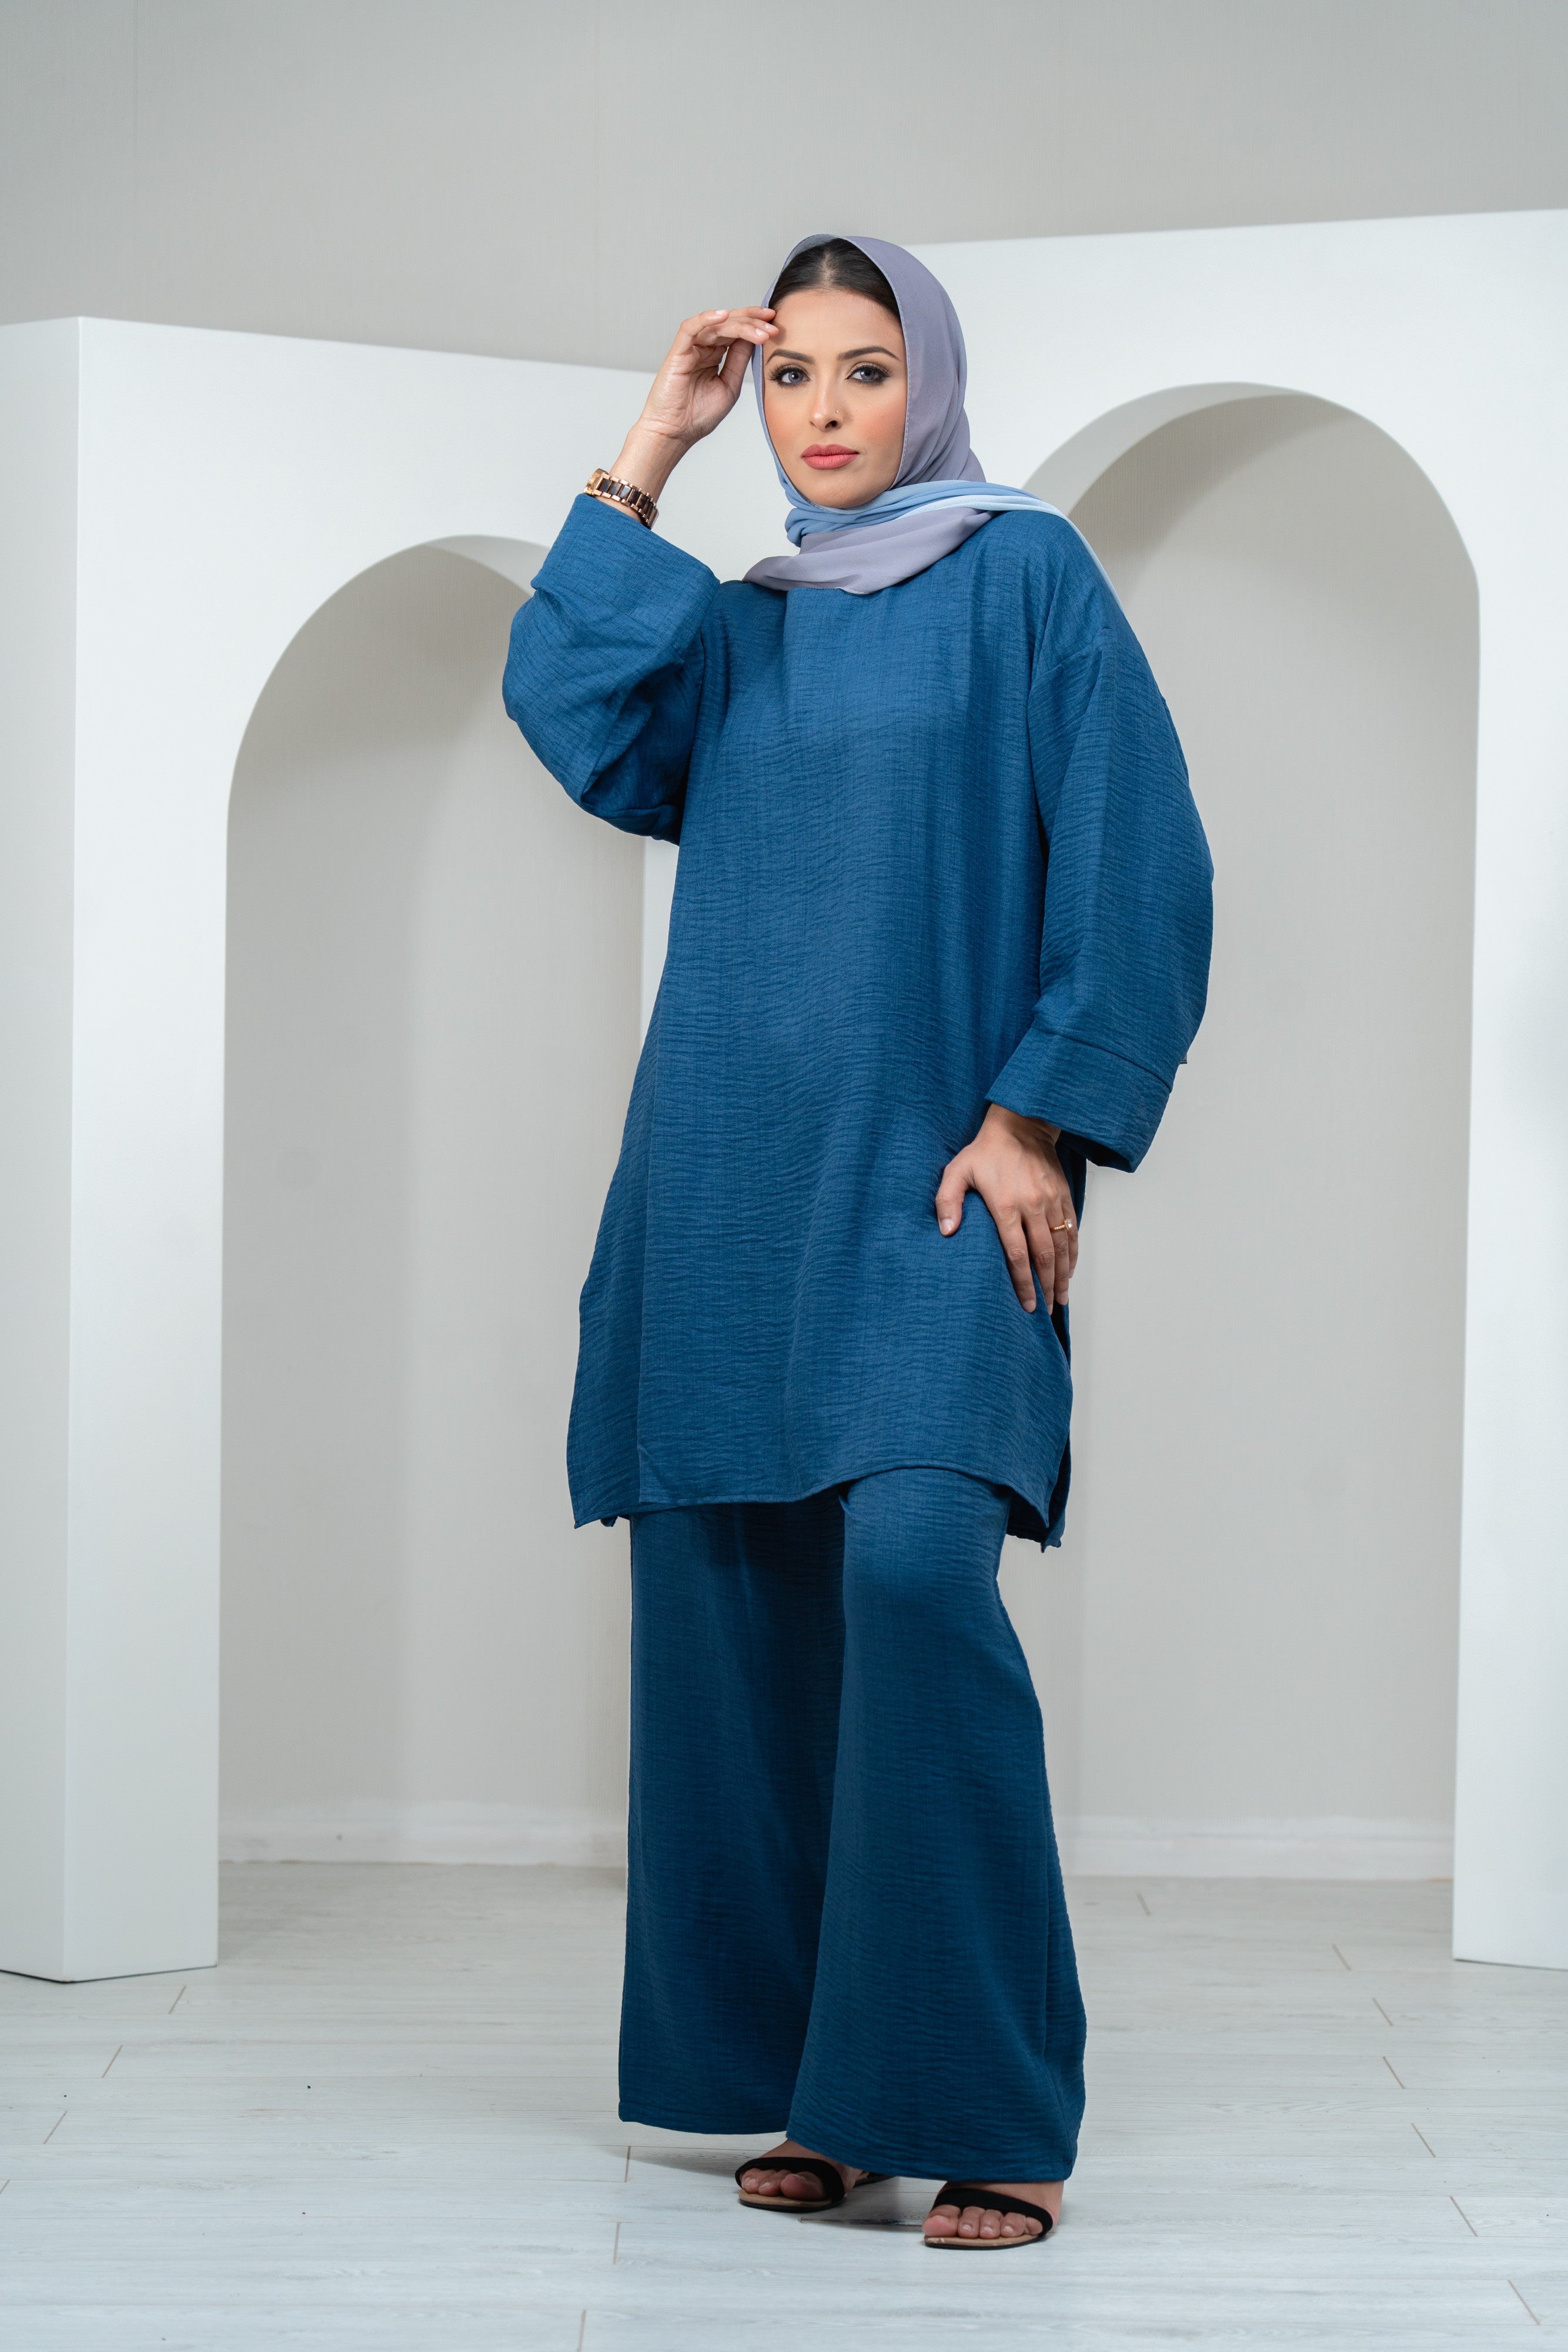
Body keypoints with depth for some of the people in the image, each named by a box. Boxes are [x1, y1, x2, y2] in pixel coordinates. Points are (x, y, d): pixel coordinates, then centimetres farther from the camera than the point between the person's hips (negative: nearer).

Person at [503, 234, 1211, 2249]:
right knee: (732, 1604, 1)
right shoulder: (735, 632, 18)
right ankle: (807, 2084, 10)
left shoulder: (1025, 576, 4)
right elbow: (567, 715, -1)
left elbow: (1132, 859, -3)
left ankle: (994, 2107, -18)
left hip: (935, 1178, -5)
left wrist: (1039, 1121, -12)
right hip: (733, 1181, 5)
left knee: (910, 1565, -23)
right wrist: (651, 450, 3)